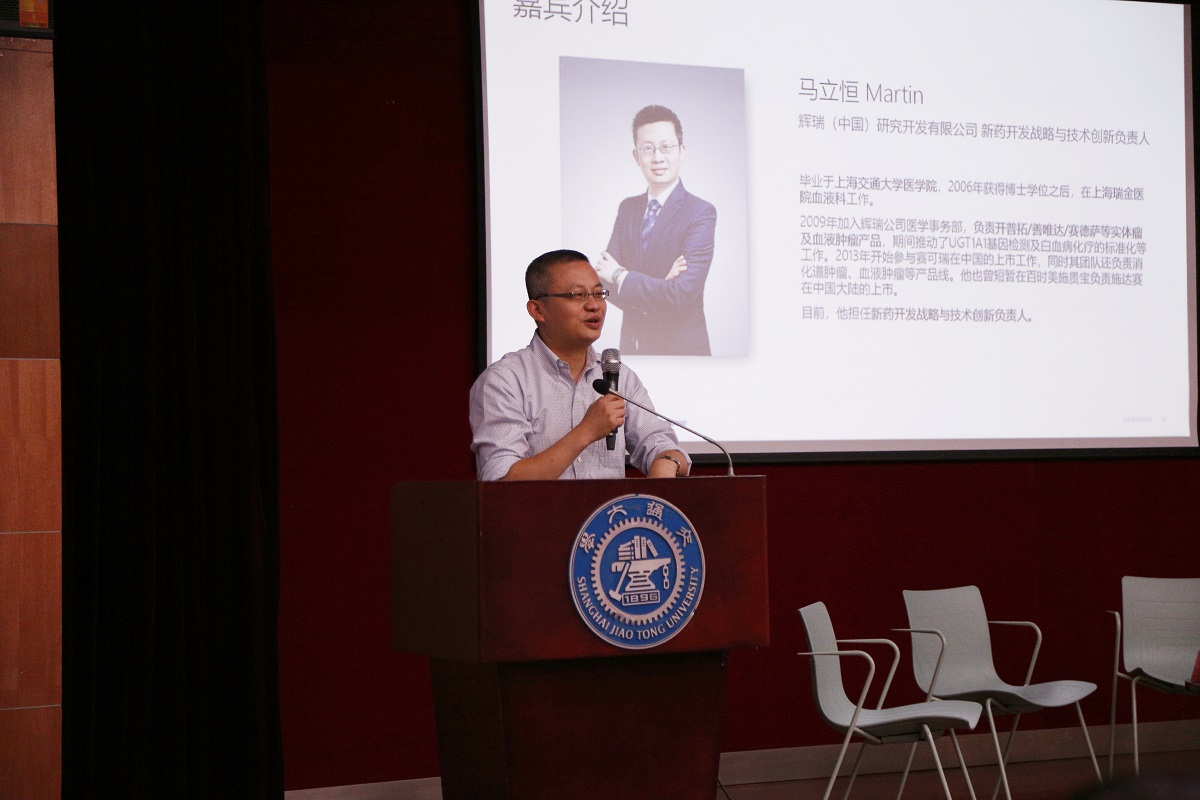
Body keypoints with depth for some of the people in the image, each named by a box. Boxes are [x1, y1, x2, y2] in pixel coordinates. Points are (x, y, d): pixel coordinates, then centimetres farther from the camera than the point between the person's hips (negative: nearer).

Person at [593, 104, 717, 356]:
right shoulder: (627, 208, 6)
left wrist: (621, 276, -12)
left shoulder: (701, 213, -13)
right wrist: (661, 285, -19)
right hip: (632, 346, 5)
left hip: (680, 347, -5)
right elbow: (605, 283, -3)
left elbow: (681, 294, -22)